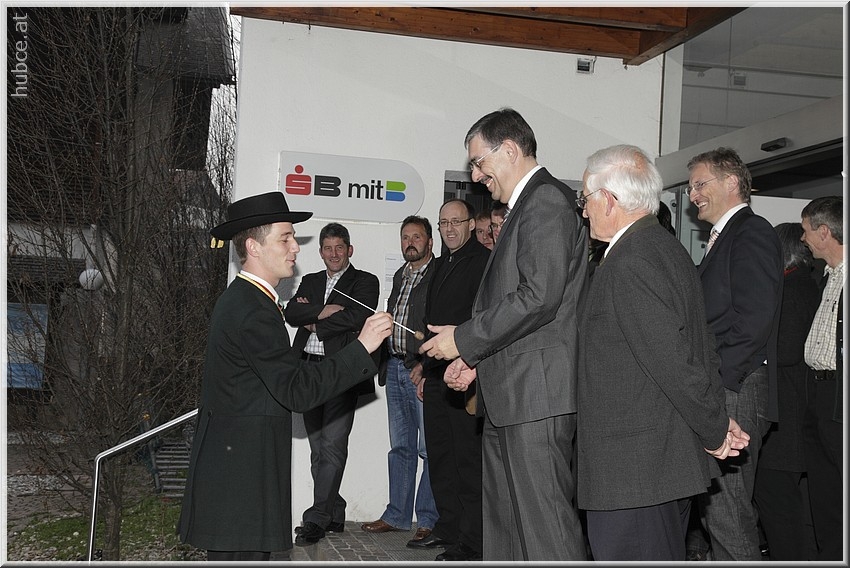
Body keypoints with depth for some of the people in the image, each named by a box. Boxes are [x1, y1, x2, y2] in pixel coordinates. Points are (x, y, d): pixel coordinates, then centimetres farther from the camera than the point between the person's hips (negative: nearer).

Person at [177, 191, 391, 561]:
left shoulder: (240, 298, 15)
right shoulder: (253, 310, -19)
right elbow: (297, 391, -24)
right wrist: (362, 347, -22)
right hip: (241, 472, -11)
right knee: (244, 554, -5)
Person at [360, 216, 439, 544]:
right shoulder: (399, 276, 19)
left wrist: (427, 364, -19)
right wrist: (384, 361, 11)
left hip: (424, 369, -8)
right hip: (395, 367, 8)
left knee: (430, 447, -3)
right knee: (400, 446, 13)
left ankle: (429, 519, 6)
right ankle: (397, 515, 21)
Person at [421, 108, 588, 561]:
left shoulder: (547, 200, -10)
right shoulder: (525, 206, 22)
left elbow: (539, 296, -22)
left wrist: (464, 340, -14)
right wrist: (477, 357, 14)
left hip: (537, 392, -11)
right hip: (509, 397, 11)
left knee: (545, 522, -8)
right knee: (503, 526, 15)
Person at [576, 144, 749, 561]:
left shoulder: (627, 264, -19)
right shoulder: (669, 249, 13)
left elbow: (674, 361, -21)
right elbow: (702, 346, 15)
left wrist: (715, 431, -8)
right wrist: (718, 423, 13)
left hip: (632, 471, -10)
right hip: (672, 461, 10)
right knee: (664, 556, 19)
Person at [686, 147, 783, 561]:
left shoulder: (751, 233, -8)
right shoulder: (723, 238, 21)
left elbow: (753, 319, -19)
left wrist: (713, 382, -18)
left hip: (733, 392, -10)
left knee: (727, 509, -7)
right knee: (713, 506, 14)